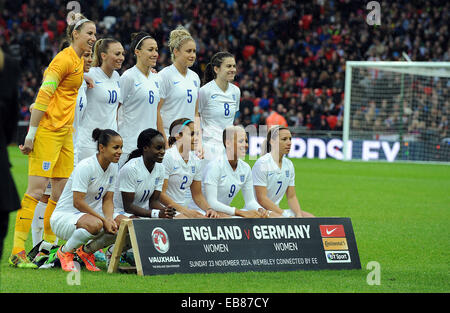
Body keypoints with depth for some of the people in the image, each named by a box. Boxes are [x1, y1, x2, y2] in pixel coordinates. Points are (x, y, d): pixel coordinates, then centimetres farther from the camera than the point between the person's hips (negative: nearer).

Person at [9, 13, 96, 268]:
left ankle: (49, 245, 15)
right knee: (36, 190, -11)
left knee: (62, 191, 7)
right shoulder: (65, 59, -13)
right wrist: (31, 134, -19)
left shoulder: (80, 60, 14)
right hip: (48, 130, -9)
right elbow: (43, 96, -17)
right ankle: (17, 251, -11)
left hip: (65, 132, 9)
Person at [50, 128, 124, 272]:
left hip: (92, 213, 8)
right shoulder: (85, 167, -21)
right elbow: (78, 202, -25)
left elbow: (107, 200, 4)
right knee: (95, 224, -39)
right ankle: (65, 251, -10)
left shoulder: (112, 168, 3)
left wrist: (109, 219, -17)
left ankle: (87, 250, 6)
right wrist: (104, 220, -26)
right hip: (64, 216, -8)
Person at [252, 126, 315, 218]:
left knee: (310, 217, -9)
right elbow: (261, 199, -18)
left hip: (276, 209, 8)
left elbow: (291, 196, 11)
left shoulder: (288, 164, 10)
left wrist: (298, 215, -9)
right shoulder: (262, 163, -13)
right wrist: (286, 215, -21)